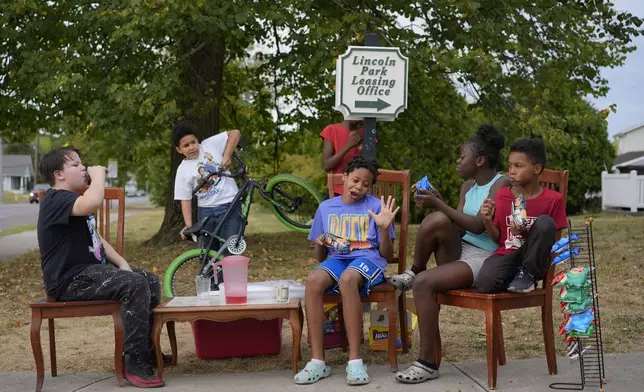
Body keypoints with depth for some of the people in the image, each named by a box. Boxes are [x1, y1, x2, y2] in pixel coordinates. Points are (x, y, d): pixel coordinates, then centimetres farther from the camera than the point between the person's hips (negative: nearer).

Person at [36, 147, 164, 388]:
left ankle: (147, 350, 14)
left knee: (151, 281, 5)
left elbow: (95, 239, 22)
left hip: (89, 271, 11)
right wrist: (99, 174, -19)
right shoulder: (56, 199, -15)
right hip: (70, 280, -11)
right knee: (135, 284, -27)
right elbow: (93, 203, -39)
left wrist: (121, 263, 7)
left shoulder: (74, 201, 21)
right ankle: (135, 362, -22)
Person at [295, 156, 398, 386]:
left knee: (348, 278, -39)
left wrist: (384, 228, -12)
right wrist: (320, 244, -6)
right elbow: (320, 257, 17)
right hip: (337, 259, 3)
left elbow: (388, 256, 5)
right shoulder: (326, 208, 15)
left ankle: (355, 360, -35)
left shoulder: (376, 206, 7)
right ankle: (317, 361, -30)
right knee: (313, 280, -33)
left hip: (368, 258, -3)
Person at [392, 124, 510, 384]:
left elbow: (478, 226, -21)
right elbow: (458, 223, 8)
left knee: (424, 283, -27)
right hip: (459, 251, 6)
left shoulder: (501, 184, -10)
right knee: (437, 220, -25)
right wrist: (436, 206, -6)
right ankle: (413, 272, -2)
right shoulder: (468, 186, 14)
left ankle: (428, 362, -19)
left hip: (483, 260, -6)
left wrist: (439, 204, -20)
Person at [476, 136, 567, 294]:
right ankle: (516, 274, -2)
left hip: (533, 260, 0)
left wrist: (527, 235, -21)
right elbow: (498, 238, 9)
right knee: (485, 284, -33)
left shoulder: (553, 199, -5)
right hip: (507, 255, 1)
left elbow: (553, 240, -3)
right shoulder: (502, 196, 4)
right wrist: (488, 220, -12)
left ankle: (527, 274, -12)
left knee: (545, 222, -29)